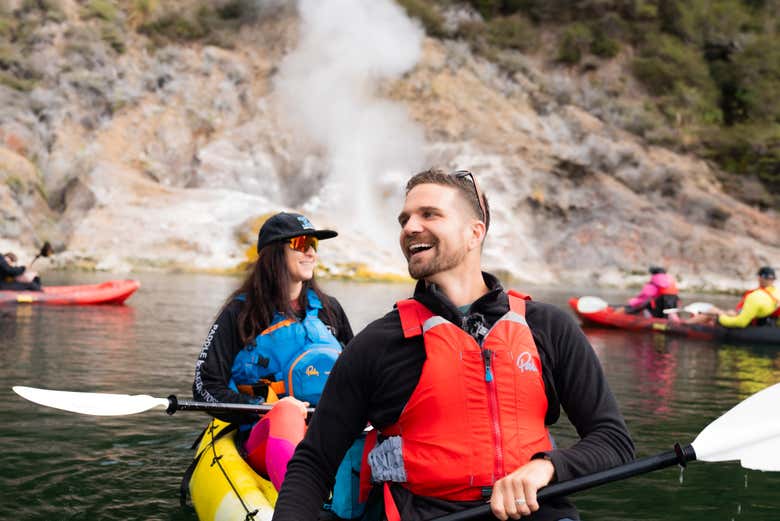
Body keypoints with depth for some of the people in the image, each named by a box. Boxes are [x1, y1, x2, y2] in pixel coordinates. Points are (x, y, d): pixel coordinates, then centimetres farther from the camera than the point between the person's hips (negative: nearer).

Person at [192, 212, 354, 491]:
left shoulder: (329, 309, 19)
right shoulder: (241, 313, 5)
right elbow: (205, 387, 0)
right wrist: (270, 407, -12)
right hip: (267, 434, -4)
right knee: (286, 411, -39)